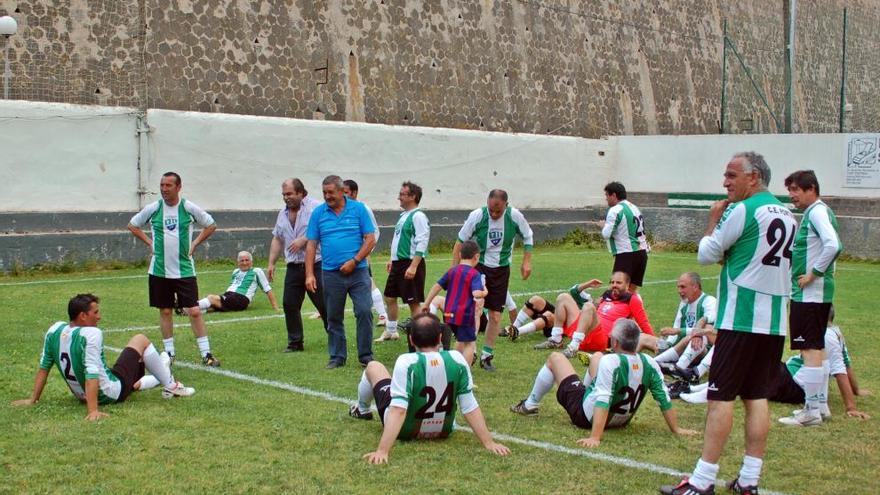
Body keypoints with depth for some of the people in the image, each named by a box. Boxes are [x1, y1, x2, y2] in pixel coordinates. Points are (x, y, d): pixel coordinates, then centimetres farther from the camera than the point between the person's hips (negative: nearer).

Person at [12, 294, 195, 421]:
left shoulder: (54, 330, -6)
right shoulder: (91, 334, -28)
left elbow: (43, 367, 3)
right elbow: (92, 374, -33)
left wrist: (33, 399, 11)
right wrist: (93, 412, -35)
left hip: (81, 395, 7)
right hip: (111, 394, -7)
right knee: (141, 340, 8)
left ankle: (158, 369, 60)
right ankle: (170, 386, 20)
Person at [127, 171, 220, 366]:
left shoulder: (189, 208, -4)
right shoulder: (153, 209, 0)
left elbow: (211, 225, 10)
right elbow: (132, 226, 14)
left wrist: (195, 244, 1)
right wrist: (150, 243, 4)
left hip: (185, 270, -2)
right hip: (159, 270, 2)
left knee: (194, 311, -6)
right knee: (165, 311, 8)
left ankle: (206, 353, 0)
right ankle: (169, 352, 19)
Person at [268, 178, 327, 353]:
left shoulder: (315, 207, -6)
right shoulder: (283, 214, 16)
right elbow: (277, 239, 21)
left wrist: (304, 240, -18)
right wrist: (271, 263, 15)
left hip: (316, 265, -6)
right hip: (293, 268, 6)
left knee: (324, 304, -3)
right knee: (290, 304, 4)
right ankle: (295, 343, 14)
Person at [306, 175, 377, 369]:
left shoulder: (358, 209, 1)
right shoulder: (318, 213, 5)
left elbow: (370, 239, -1)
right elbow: (311, 245, 4)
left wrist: (354, 261, -11)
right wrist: (309, 274, -4)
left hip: (358, 271, -2)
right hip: (331, 274, 2)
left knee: (364, 312, -8)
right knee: (334, 318, 8)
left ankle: (366, 355, 5)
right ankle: (337, 357, 19)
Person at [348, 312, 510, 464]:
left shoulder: (406, 362, -30)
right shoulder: (457, 360, -19)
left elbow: (398, 410, -37)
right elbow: (470, 407, -18)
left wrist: (382, 451, -39)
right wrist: (489, 443, -12)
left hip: (405, 431, -3)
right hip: (443, 432, 3)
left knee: (373, 366, 18)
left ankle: (362, 410, 48)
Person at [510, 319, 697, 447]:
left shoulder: (610, 362, -33)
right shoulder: (649, 364, -17)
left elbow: (603, 401, -39)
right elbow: (664, 399, -14)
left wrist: (595, 437, -42)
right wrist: (676, 430, -2)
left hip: (586, 416, -6)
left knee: (555, 358, 9)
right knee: (597, 356, 23)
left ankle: (530, 405, 28)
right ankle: (588, 390, 49)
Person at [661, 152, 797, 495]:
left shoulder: (742, 210, -11)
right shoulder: (787, 215, 14)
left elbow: (706, 255, -4)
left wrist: (714, 220, 9)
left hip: (741, 318, -8)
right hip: (775, 321, 8)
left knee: (721, 397, -5)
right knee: (757, 397, 9)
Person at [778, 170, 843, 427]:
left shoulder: (817, 211, -14)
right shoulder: (814, 212, 17)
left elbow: (832, 245, -28)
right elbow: (834, 246, 24)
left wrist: (814, 274, -20)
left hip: (810, 293, -11)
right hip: (817, 292, 11)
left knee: (810, 348, -9)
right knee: (817, 347, 15)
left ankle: (811, 411, -6)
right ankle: (820, 404, 22)